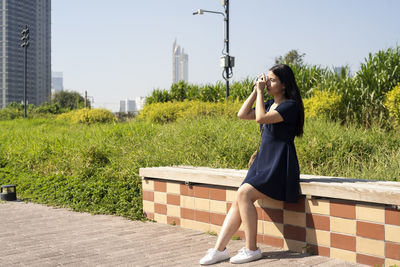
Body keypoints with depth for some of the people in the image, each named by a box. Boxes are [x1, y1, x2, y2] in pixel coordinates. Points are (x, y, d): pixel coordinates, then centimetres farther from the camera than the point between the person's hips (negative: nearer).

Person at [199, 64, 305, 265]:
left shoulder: (290, 106, -9)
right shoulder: (270, 105, 18)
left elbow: (261, 118, -21)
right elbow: (242, 114, 13)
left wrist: (260, 92, -9)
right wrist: (256, 90, 9)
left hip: (279, 165, -8)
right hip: (263, 161, 8)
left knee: (244, 194, -23)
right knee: (238, 202, -7)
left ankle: (252, 249, -13)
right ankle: (219, 249, -7)